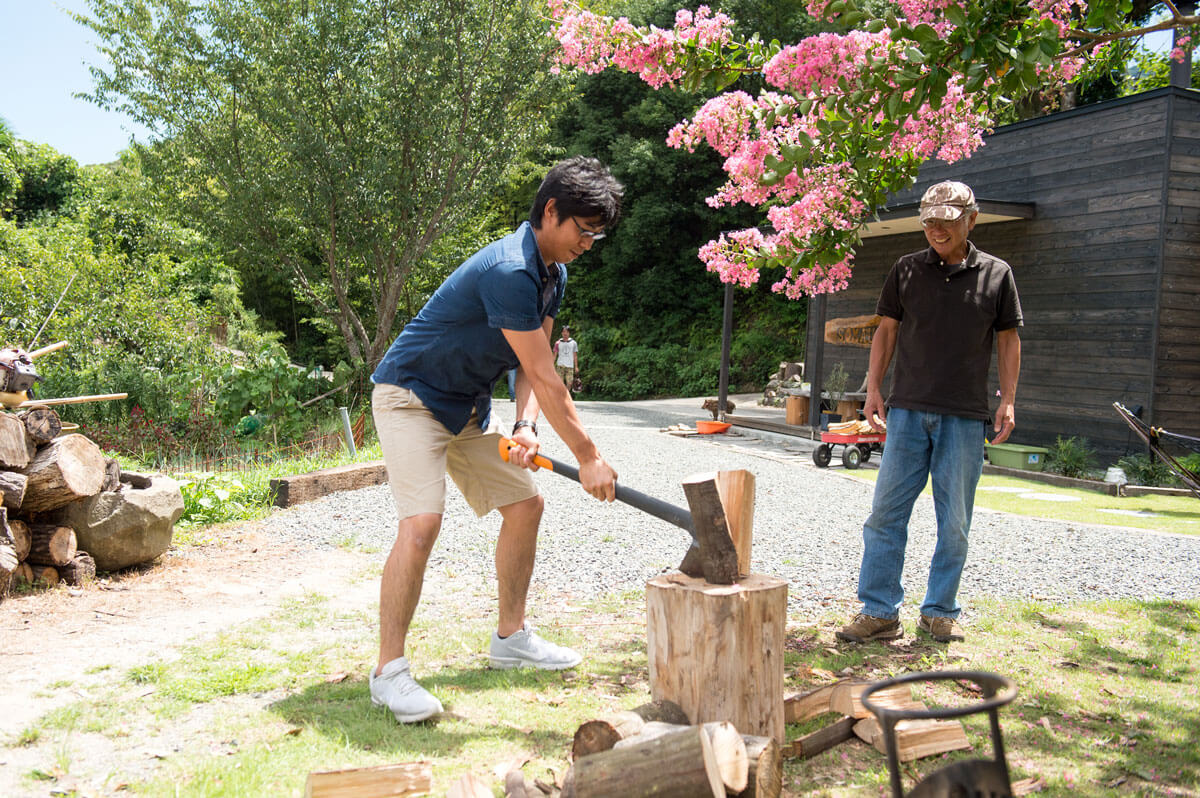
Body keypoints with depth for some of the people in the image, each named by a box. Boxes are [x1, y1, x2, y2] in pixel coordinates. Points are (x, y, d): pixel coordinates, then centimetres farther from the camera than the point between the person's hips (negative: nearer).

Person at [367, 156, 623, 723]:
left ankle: (511, 636, 23)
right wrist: (588, 457, -22)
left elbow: (533, 366, 2)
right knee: (422, 523, -22)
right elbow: (544, 377, -27)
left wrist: (525, 427, -16)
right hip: (411, 395, -10)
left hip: (468, 406, 10)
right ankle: (388, 671, -10)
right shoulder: (509, 272, -29)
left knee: (524, 503, 9)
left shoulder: (553, 274, 3)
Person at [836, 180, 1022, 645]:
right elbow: (887, 330, 12)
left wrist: (1008, 401, 1)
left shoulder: (996, 274, 6)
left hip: (965, 416, -1)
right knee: (886, 512, -1)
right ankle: (879, 612, 6)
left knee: (954, 523, 5)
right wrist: (873, 388, 4)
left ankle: (940, 613, 18)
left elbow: (1008, 339, 9)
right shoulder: (906, 271, 8)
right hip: (909, 410, 1)